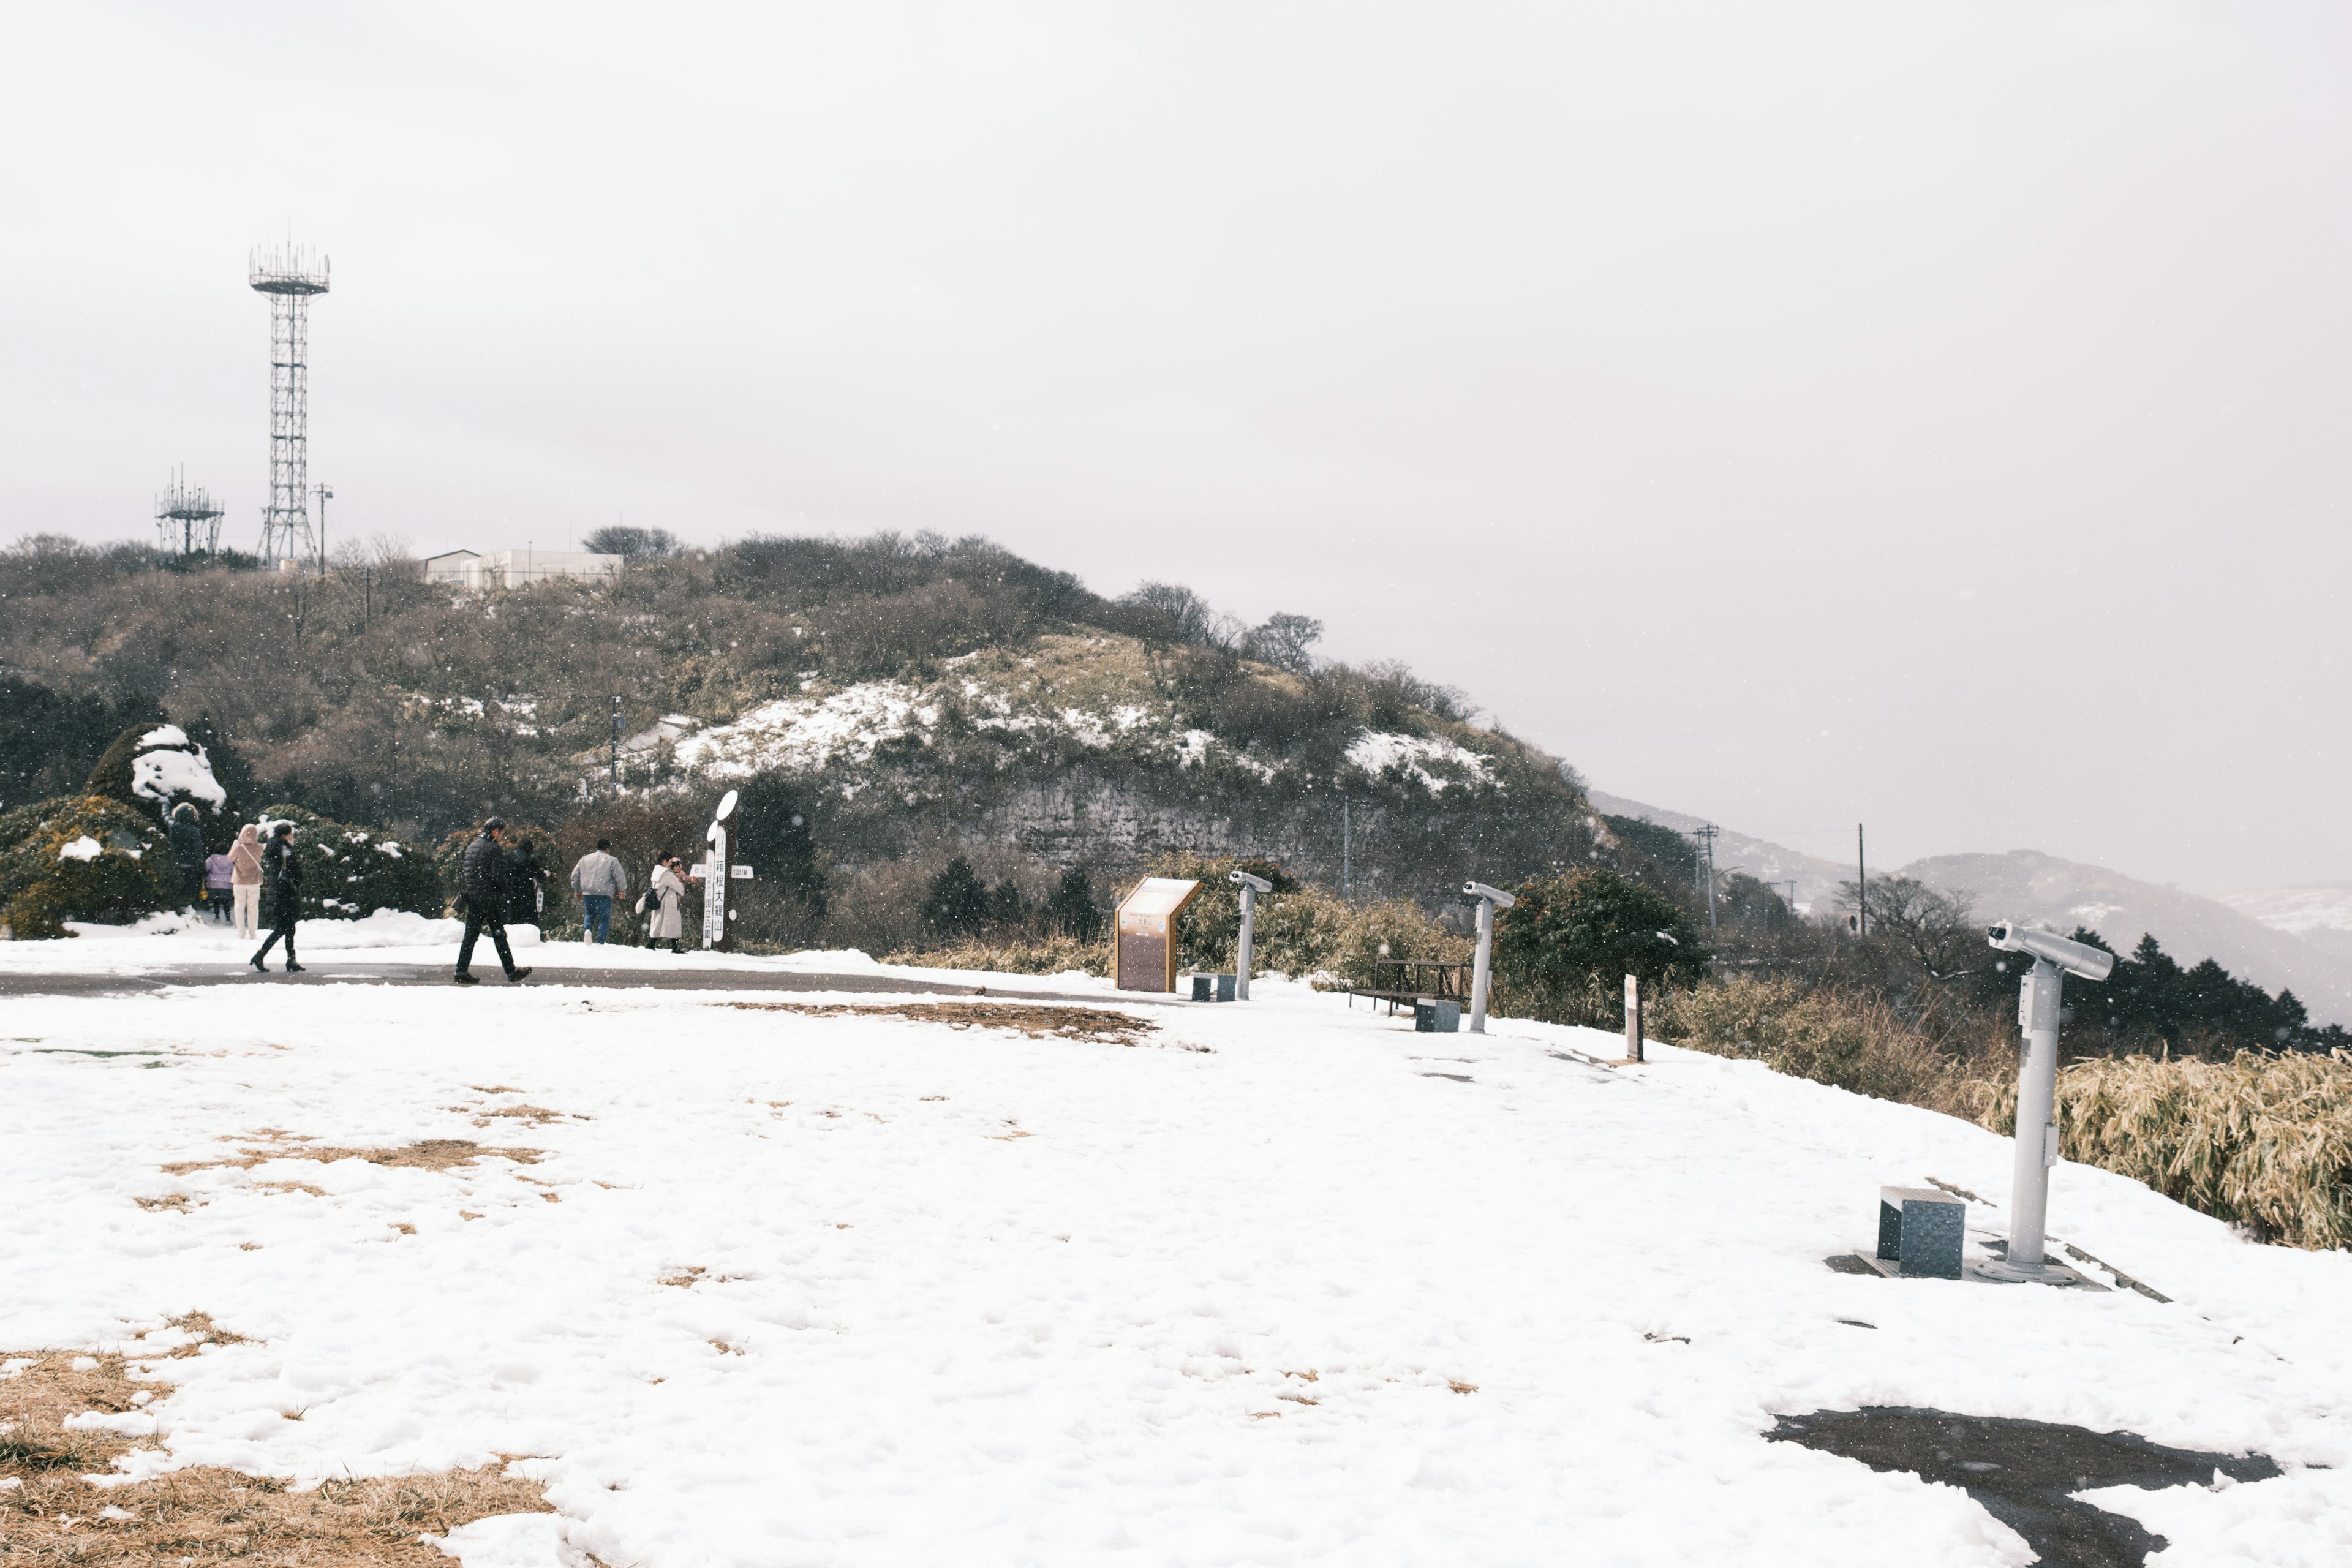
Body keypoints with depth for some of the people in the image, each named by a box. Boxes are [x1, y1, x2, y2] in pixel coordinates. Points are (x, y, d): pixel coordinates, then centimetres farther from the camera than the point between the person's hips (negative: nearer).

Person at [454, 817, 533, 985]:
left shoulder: (472, 847, 12)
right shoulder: (495, 849, -13)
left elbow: (467, 872, 15)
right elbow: (498, 877, -19)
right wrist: (510, 883, -1)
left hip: (472, 897, 7)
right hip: (490, 899, -7)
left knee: (470, 935, 8)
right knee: (499, 936, 0)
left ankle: (461, 972, 3)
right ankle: (511, 972, 7)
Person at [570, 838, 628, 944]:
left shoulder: (585, 859, 14)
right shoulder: (612, 860, 1)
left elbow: (575, 875, 18)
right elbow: (620, 877, -1)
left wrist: (577, 890, 30)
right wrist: (622, 891, 16)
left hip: (587, 894, 4)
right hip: (604, 895, -4)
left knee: (589, 914, 22)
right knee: (604, 918, 6)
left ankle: (587, 929, -6)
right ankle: (600, 942, -2)